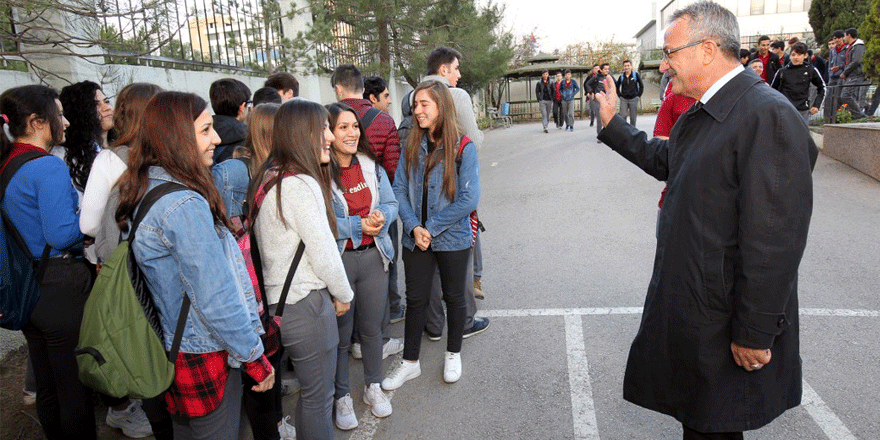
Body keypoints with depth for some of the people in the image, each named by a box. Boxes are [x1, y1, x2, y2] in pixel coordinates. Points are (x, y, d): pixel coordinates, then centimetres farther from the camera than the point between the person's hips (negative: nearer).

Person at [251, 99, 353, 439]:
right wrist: (344, 295, -3)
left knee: (311, 390, 24)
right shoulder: (301, 184, -21)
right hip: (306, 304, -10)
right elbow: (323, 253, -19)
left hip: (280, 299, 10)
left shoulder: (271, 177, 9)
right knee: (318, 396, 7)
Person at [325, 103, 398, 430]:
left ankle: (373, 386, 37)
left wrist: (381, 216, -14)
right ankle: (342, 397, 29)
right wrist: (359, 225, -19)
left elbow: (391, 203, 8)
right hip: (337, 259, -4)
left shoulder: (371, 166, 5)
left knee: (371, 328, 16)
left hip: (373, 256, 4)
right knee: (340, 334, 9)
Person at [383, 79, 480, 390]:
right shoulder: (412, 146, 1)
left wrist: (432, 227, -16)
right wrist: (414, 227, -14)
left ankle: (453, 354, 37)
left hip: (453, 239, -3)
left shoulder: (463, 148, -13)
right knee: (415, 298, 13)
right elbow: (400, 189, 0)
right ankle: (409, 361, 29)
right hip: (416, 238, 3)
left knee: (454, 297, 15)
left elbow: (469, 199, -18)